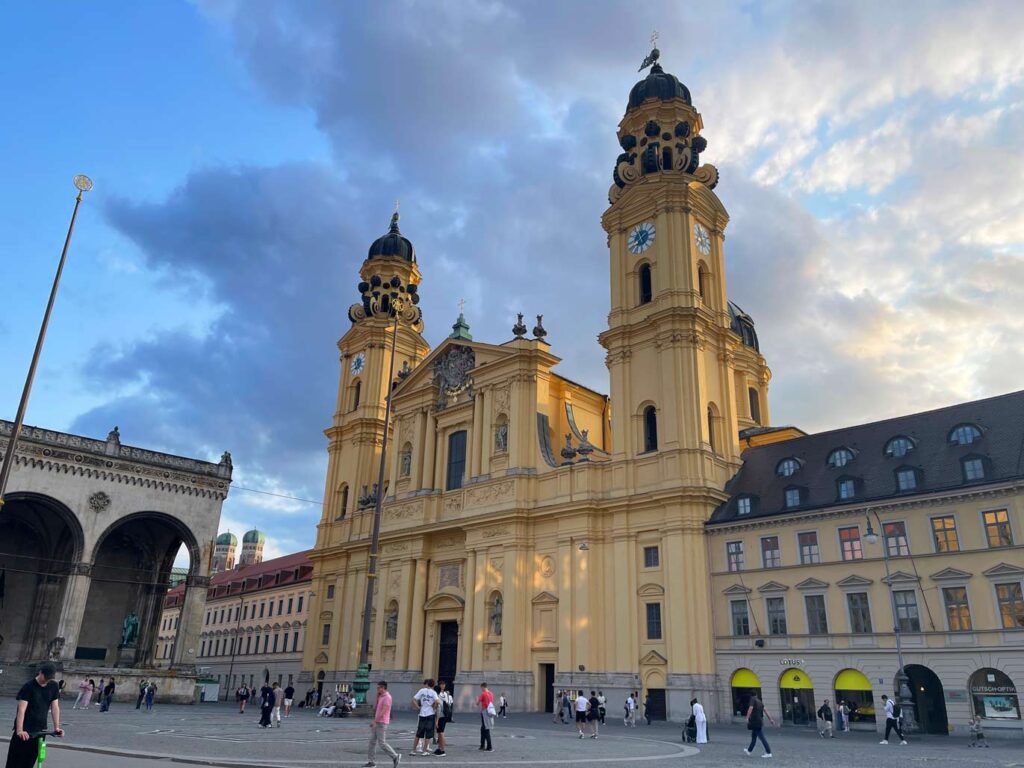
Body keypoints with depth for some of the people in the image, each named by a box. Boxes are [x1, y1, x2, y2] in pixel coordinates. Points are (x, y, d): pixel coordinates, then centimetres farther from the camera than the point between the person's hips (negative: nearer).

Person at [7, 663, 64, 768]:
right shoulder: (28, 687, -14)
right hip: (24, 730, -4)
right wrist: (19, 730, -31)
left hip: (40, 730, 4)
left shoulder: (54, 686, 0)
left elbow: (55, 707, 1)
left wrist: (56, 727, -7)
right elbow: (21, 710, -21)